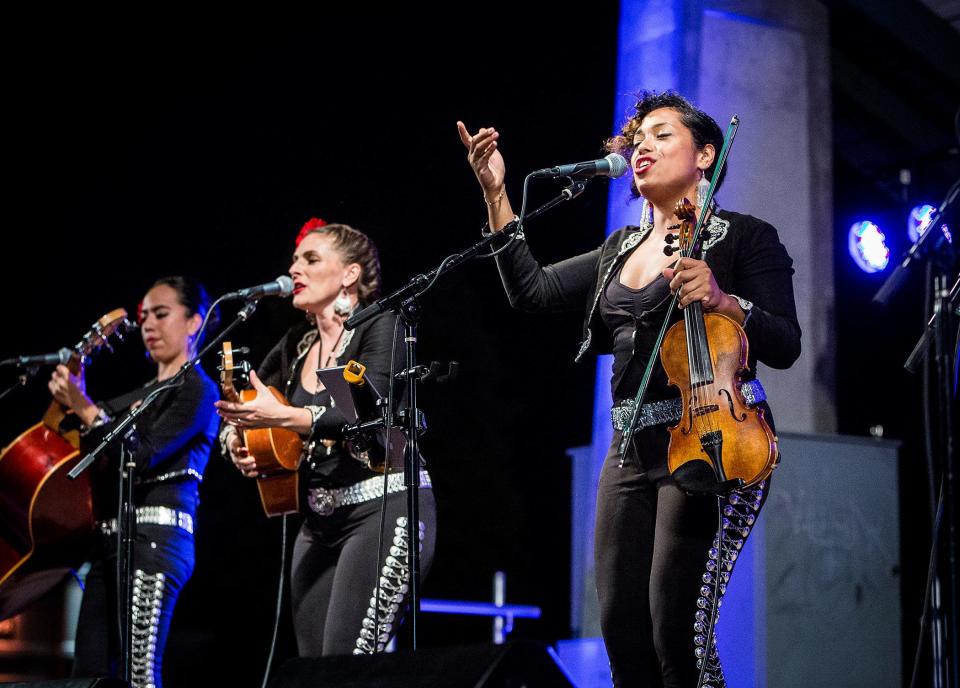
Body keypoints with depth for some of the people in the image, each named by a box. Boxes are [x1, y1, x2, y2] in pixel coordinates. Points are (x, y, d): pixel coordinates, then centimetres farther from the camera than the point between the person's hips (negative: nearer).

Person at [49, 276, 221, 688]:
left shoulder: (197, 390, 0)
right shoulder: (140, 394, 24)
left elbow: (143, 456, -12)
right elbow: (101, 454, 16)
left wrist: (85, 409, -11)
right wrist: (71, 399, 5)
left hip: (157, 534, -9)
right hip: (110, 537, 9)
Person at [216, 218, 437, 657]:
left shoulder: (380, 327, -5)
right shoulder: (296, 346, 14)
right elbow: (239, 410, 22)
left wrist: (282, 416, -29)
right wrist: (235, 442, -1)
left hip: (385, 509, -7)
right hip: (319, 520, 7)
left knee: (347, 669, -18)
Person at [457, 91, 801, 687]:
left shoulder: (744, 237, 2)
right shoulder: (620, 250, 21)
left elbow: (785, 347, -6)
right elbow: (532, 290, 13)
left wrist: (725, 301, -24)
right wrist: (495, 193, 9)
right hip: (630, 452, 7)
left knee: (677, 627, -17)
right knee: (622, 629, 1)